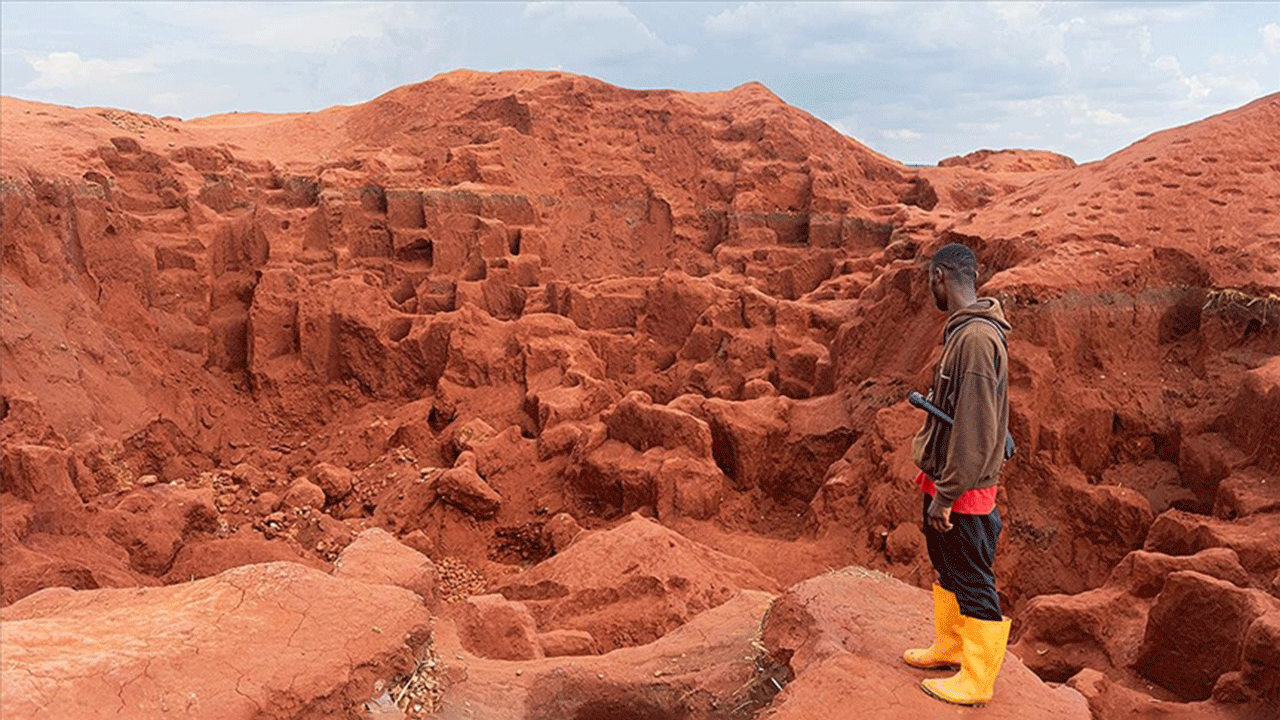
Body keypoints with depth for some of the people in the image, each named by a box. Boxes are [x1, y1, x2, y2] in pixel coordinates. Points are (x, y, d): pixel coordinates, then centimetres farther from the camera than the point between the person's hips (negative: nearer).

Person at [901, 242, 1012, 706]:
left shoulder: (977, 338, -24)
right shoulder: (961, 331, 8)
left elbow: (974, 427, -26)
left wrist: (946, 494, -21)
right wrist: (937, 485, 16)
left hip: (963, 493, -10)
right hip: (944, 483, 10)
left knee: (973, 584, 5)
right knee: (947, 572, 23)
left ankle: (977, 681, 20)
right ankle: (949, 648, 41)